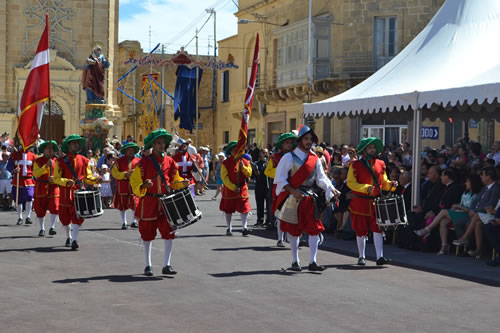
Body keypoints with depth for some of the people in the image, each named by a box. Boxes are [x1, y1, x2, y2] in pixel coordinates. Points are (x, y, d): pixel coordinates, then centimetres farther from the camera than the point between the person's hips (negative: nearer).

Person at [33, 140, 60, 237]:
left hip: (53, 187, 0)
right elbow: (35, 174, -11)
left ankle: (52, 227, -11)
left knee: (54, 207, -16)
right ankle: (42, 229, 19)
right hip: (41, 188, 0)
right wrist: (46, 166, -22)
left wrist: (54, 178, -12)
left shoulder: (57, 161, 8)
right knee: (40, 210, 5)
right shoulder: (38, 161, 3)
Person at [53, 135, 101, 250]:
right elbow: (56, 178, -5)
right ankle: (68, 237, 33)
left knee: (78, 214, -14)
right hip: (66, 193, -1)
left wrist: (96, 180, -9)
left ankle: (74, 240, -15)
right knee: (65, 216, 9)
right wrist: (67, 182, -23)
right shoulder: (61, 161, -1)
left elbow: (87, 177, 11)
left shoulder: (84, 160, 7)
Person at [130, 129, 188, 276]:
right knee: (147, 234, 7)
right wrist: (143, 186, -25)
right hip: (149, 203, -2)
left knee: (169, 233, -8)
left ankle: (167, 265, -2)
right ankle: (148, 265, 21)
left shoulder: (170, 161, 7)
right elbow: (135, 181, -5)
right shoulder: (144, 162, -5)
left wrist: (182, 183, -2)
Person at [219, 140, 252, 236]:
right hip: (229, 189, -1)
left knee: (244, 209, -7)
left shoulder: (245, 162, 5)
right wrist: (234, 188, -15)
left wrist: (243, 167, -18)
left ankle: (244, 228, -5)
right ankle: (229, 228, 20)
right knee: (228, 210, 7)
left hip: (242, 189, 1)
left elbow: (249, 174, 0)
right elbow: (224, 177, -9)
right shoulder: (226, 163, -4)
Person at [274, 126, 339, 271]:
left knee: (315, 230, -6)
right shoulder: (289, 157, -5)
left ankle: (312, 262, -4)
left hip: (310, 200, 3)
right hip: (293, 199, -3)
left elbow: (321, 178, 5)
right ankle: (295, 262, 18)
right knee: (293, 231, 5)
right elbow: (280, 178, -8)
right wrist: (292, 191, -19)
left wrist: (331, 188, -13)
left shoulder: (315, 159, 9)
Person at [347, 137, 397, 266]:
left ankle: (380, 257, -5)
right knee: (361, 230, 5)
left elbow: (384, 182, 16)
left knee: (377, 229, -4)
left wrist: (391, 184, -6)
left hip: (376, 202, 3)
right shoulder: (356, 165, -3)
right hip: (360, 202, -3)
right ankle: (361, 257, 18)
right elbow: (351, 183, -11)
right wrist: (366, 188, -24)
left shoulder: (380, 164, 10)